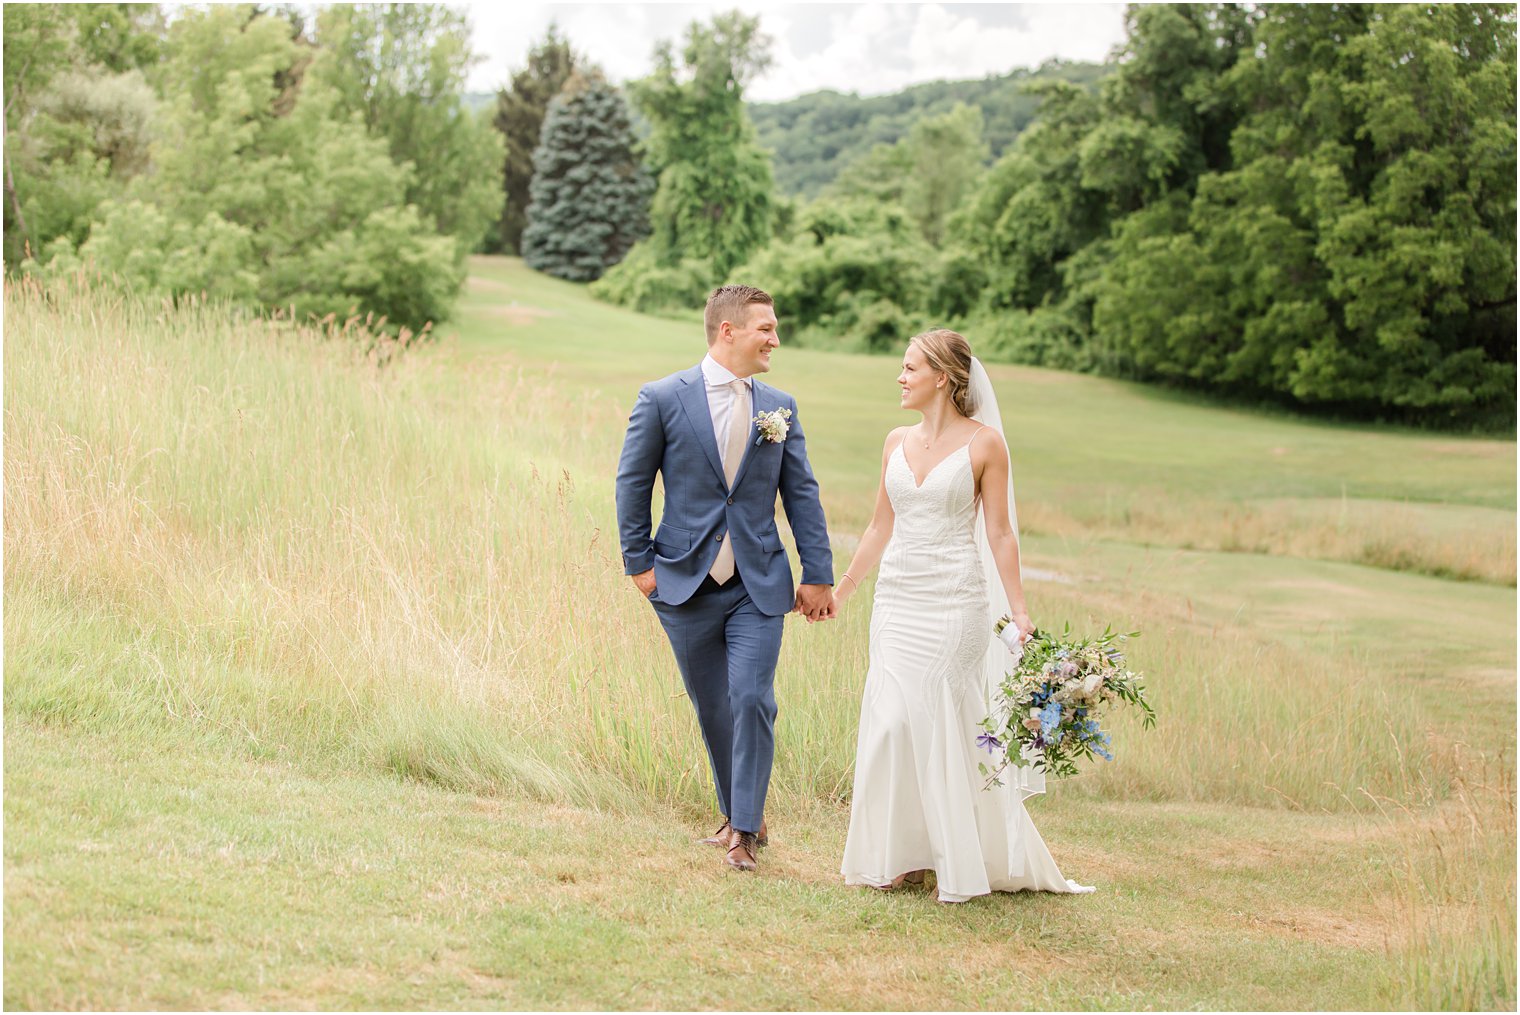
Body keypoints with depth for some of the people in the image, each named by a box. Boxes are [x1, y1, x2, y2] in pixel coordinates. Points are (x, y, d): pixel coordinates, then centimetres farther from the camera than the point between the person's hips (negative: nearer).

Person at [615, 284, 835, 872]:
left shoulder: (780, 407, 5)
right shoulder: (663, 399, -4)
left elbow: (802, 493, 6)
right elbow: (633, 483, 1)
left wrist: (818, 575, 3)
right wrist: (639, 561, -2)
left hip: (758, 586, 1)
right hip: (687, 582, -1)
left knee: (752, 700, -10)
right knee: (712, 708, 10)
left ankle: (745, 829, 1)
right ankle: (737, 815, 27)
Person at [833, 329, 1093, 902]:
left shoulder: (984, 442, -5)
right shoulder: (897, 442, 9)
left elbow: (999, 533, -5)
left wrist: (1019, 612, -9)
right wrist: (840, 591, 19)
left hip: (955, 602, -5)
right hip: (897, 598, 5)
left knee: (943, 725, -2)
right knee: (891, 722, 1)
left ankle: (962, 862, 13)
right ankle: (905, 855, 13)